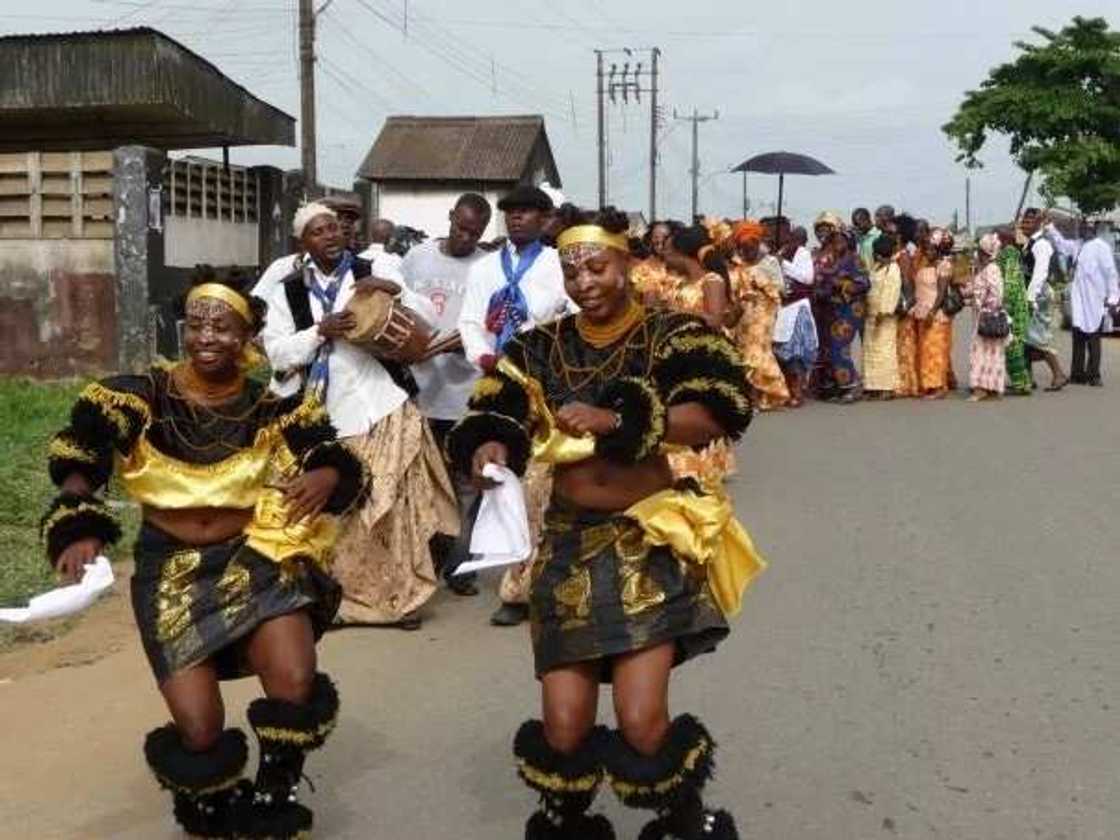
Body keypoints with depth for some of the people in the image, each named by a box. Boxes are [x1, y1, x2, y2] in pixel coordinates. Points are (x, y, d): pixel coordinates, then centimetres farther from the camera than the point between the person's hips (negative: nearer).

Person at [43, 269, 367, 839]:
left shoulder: (270, 407, -2)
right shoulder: (142, 397, -3)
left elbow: (336, 461, -1)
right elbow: (77, 465, -3)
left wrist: (325, 477, -25)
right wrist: (80, 531, -21)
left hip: (254, 557, 1)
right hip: (170, 566, 0)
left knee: (296, 689, -21)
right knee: (199, 727, -14)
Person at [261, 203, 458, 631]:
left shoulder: (372, 274, 5)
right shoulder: (288, 292, 6)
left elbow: (429, 318, 3)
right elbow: (277, 352, -2)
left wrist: (395, 289, -13)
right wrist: (320, 330, -15)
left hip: (386, 407, -1)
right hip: (330, 416, 1)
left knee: (397, 505, 1)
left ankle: (402, 596, 13)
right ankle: (342, 598, 18)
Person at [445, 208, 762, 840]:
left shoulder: (670, 334, -3)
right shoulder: (542, 348, 7)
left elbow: (715, 417, -17)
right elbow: (495, 420, 1)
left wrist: (618, 419, -26)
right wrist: (490, 447, -22)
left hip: (650, 539, -3)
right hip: (571, 540, 3)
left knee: (642, 723, -11)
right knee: (565, 728, -2)